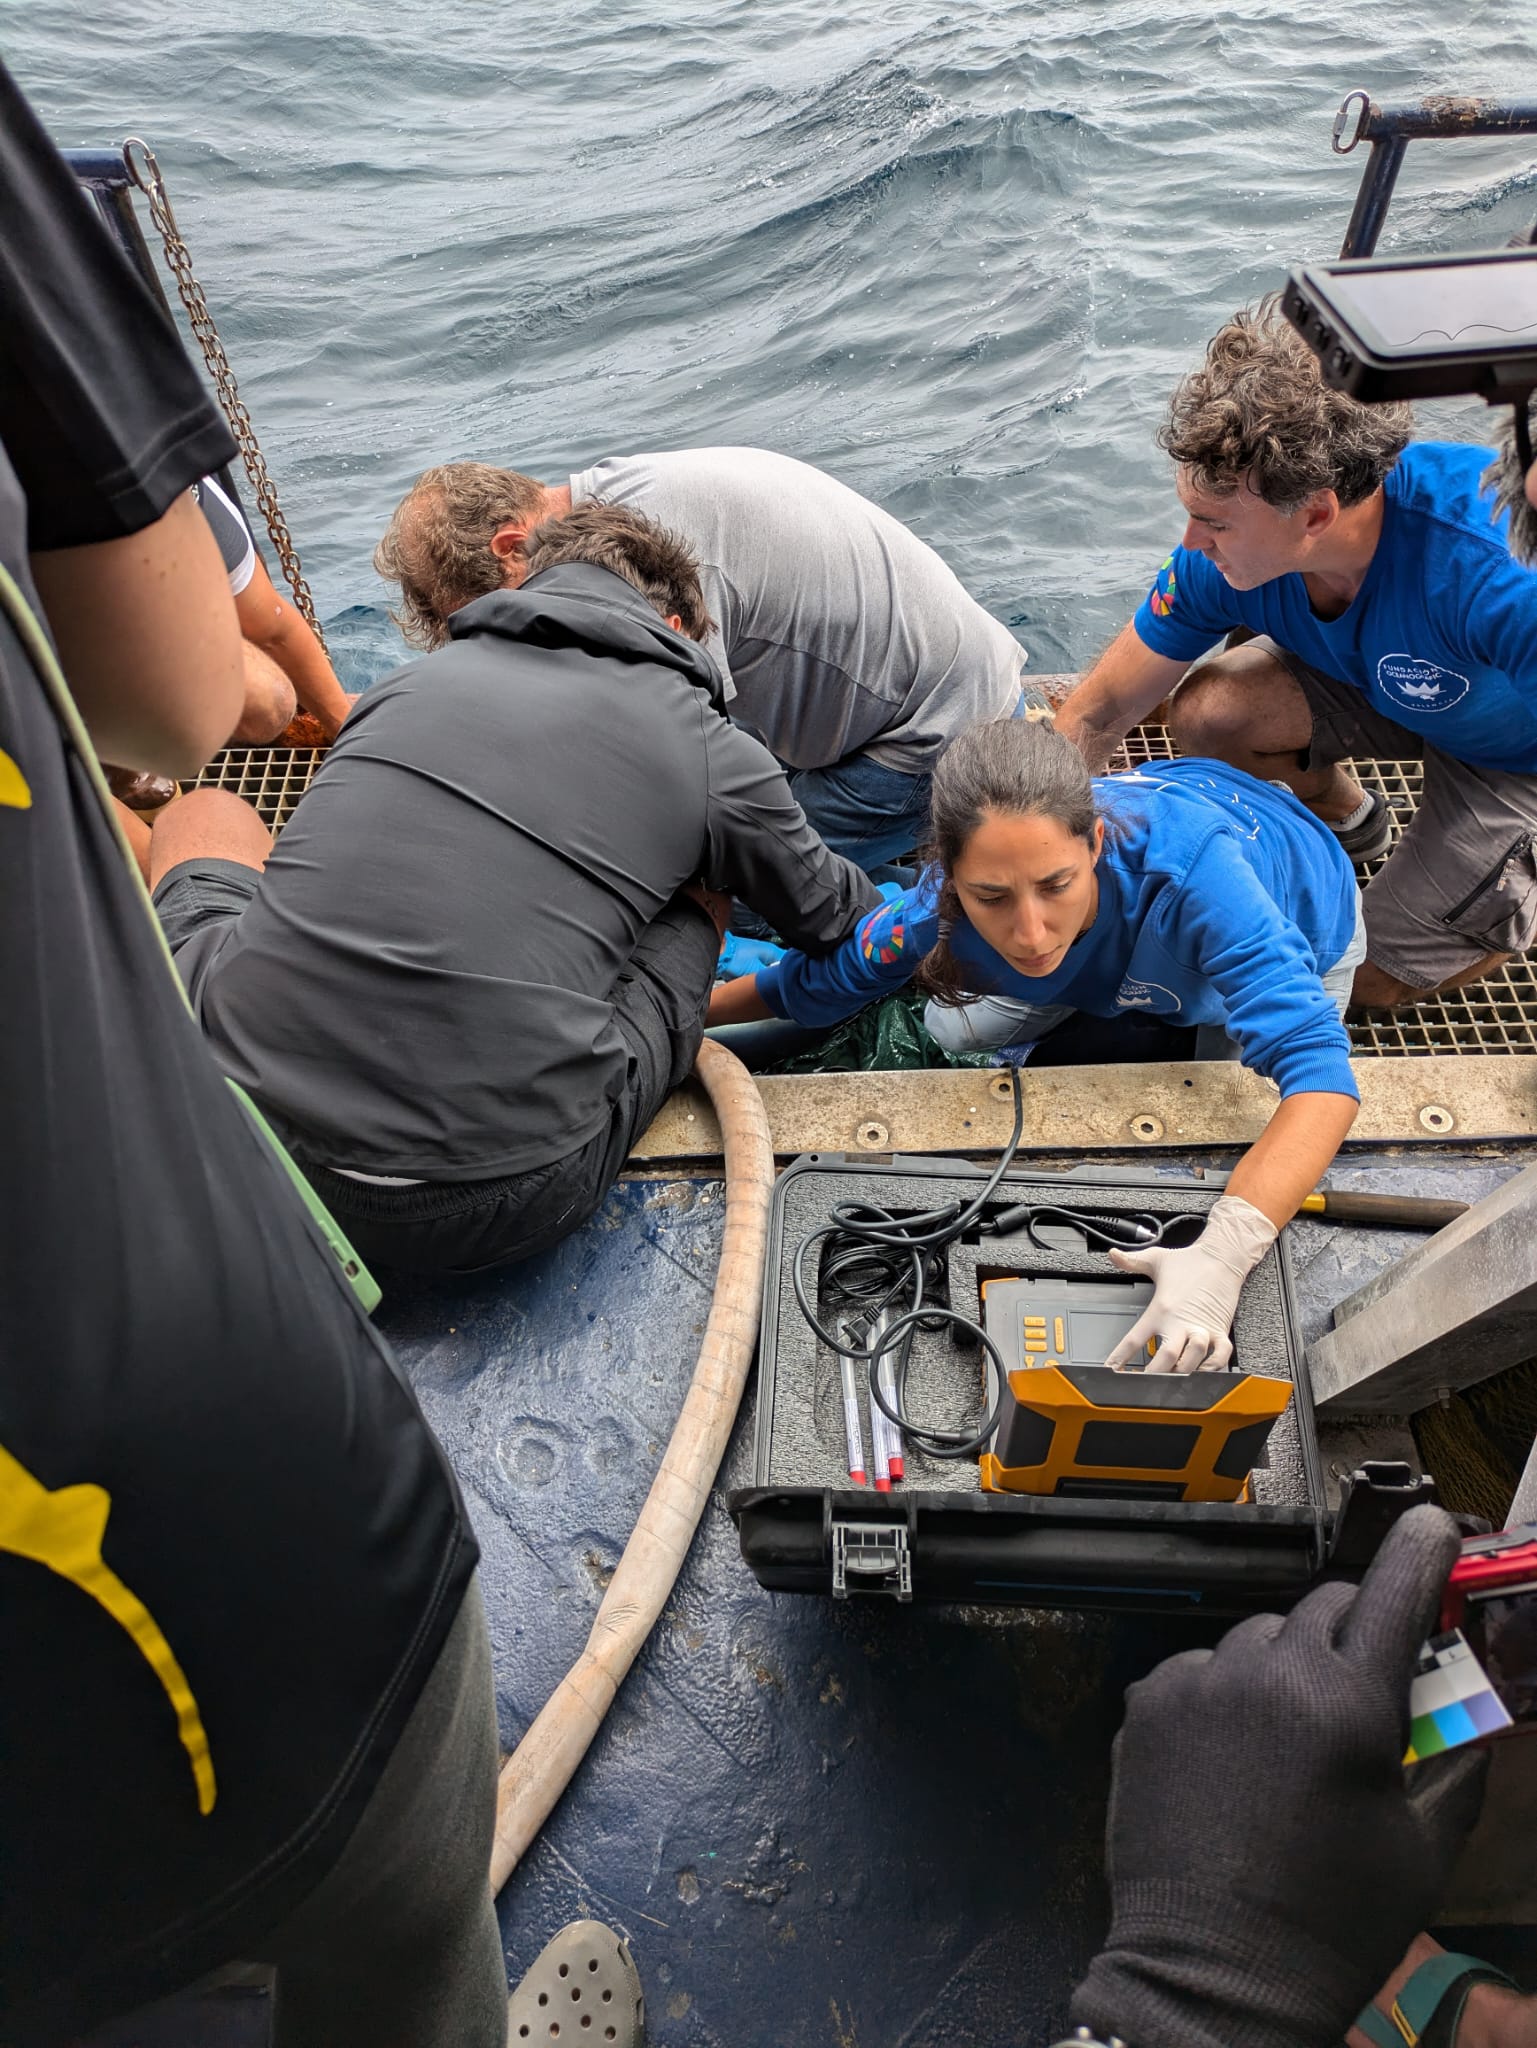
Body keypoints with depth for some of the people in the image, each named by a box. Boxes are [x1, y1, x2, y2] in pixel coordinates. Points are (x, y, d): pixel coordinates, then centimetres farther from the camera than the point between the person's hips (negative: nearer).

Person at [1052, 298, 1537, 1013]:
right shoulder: (1223, 556, -26)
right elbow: (1096, 714, -18)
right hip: (1390, 690, 5)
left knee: (1376, 979, -6)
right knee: (1206, 713, -22)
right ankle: (1345, 817, 9)